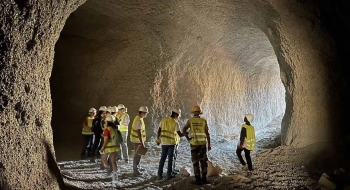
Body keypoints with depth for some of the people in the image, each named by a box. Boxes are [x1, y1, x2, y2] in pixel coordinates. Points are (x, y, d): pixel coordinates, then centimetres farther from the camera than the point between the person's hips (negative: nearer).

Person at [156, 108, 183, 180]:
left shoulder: (164, 119, 1)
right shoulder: (175, 123, -12)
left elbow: (159, 130, 3)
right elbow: (180, 134, -10)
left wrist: (158, 139, 14)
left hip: (164, 142, 4)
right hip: (171, 143, -4)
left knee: (162, 158, 12)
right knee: (170, 158, 8)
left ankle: (159, 174, 12)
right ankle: (169, 174, 12)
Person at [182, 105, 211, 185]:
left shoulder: (190, 120, -1)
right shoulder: (204, 121, 2)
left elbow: (184, 130, -15)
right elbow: (207, 133, -2)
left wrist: (188, 138, -3)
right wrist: (209, 145, 3)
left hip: (194, 144, -1)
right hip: (202, 143, 2)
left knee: (195, 162, 4)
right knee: (203, 161, 15)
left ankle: (198, 180, 2)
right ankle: (204, 178, 13)